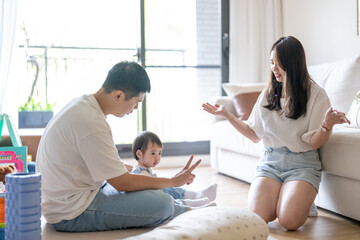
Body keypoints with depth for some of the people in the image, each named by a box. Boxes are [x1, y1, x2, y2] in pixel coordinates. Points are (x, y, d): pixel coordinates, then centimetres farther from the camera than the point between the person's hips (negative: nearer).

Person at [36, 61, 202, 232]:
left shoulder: (83, 104, 7)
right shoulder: (91, 122, -25)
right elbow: (121, 182, -19)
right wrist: (173, 181, -7)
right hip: (71, 214, -11)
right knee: (163, 203, -16)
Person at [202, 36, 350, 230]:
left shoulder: (316, 95, -4)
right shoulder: (268, 94, 9)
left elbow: (314, 142, -7)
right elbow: (254, 134, 12)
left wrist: (328, 124, -27)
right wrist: (226, 114, 6)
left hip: (302, 165, -3)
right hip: (270, 161, 3)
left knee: (289, 220, -24)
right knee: (257, 216, -21)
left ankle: (304, 201, 11)